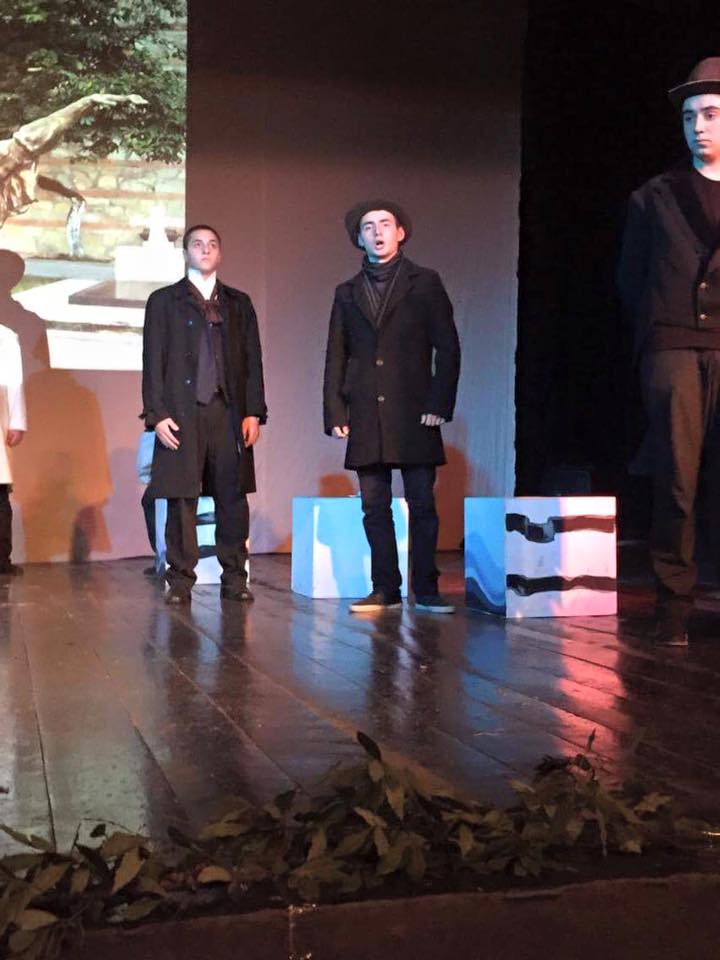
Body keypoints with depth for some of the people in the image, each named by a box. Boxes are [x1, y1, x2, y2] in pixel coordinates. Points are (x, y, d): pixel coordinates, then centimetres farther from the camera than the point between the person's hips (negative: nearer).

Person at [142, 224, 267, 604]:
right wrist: (157, 414, -6)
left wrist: (254, 412, 2)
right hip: (182, 414, -2)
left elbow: (252, 360, 12)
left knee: (233, 498, -1)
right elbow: (153, 361, 4)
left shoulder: (238, 303, 17)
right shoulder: (164, 301, 11)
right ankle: (180, 582, 4)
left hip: (229, 413, 2)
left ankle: (234, 578, 6)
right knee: (182, 499, -2)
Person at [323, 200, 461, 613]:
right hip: (366, 417, 3)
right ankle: (385, 589, 10)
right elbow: (336, 359, 13)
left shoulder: (425, 283, 7)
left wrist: (439, 404, -8)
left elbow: (447, 347, 2)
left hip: (414, 414, -3)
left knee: (422, 504, -1)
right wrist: (335, 414, 3)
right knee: (374, 507, 4)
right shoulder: (347, 293, 15)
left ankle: (426, 589, 6)